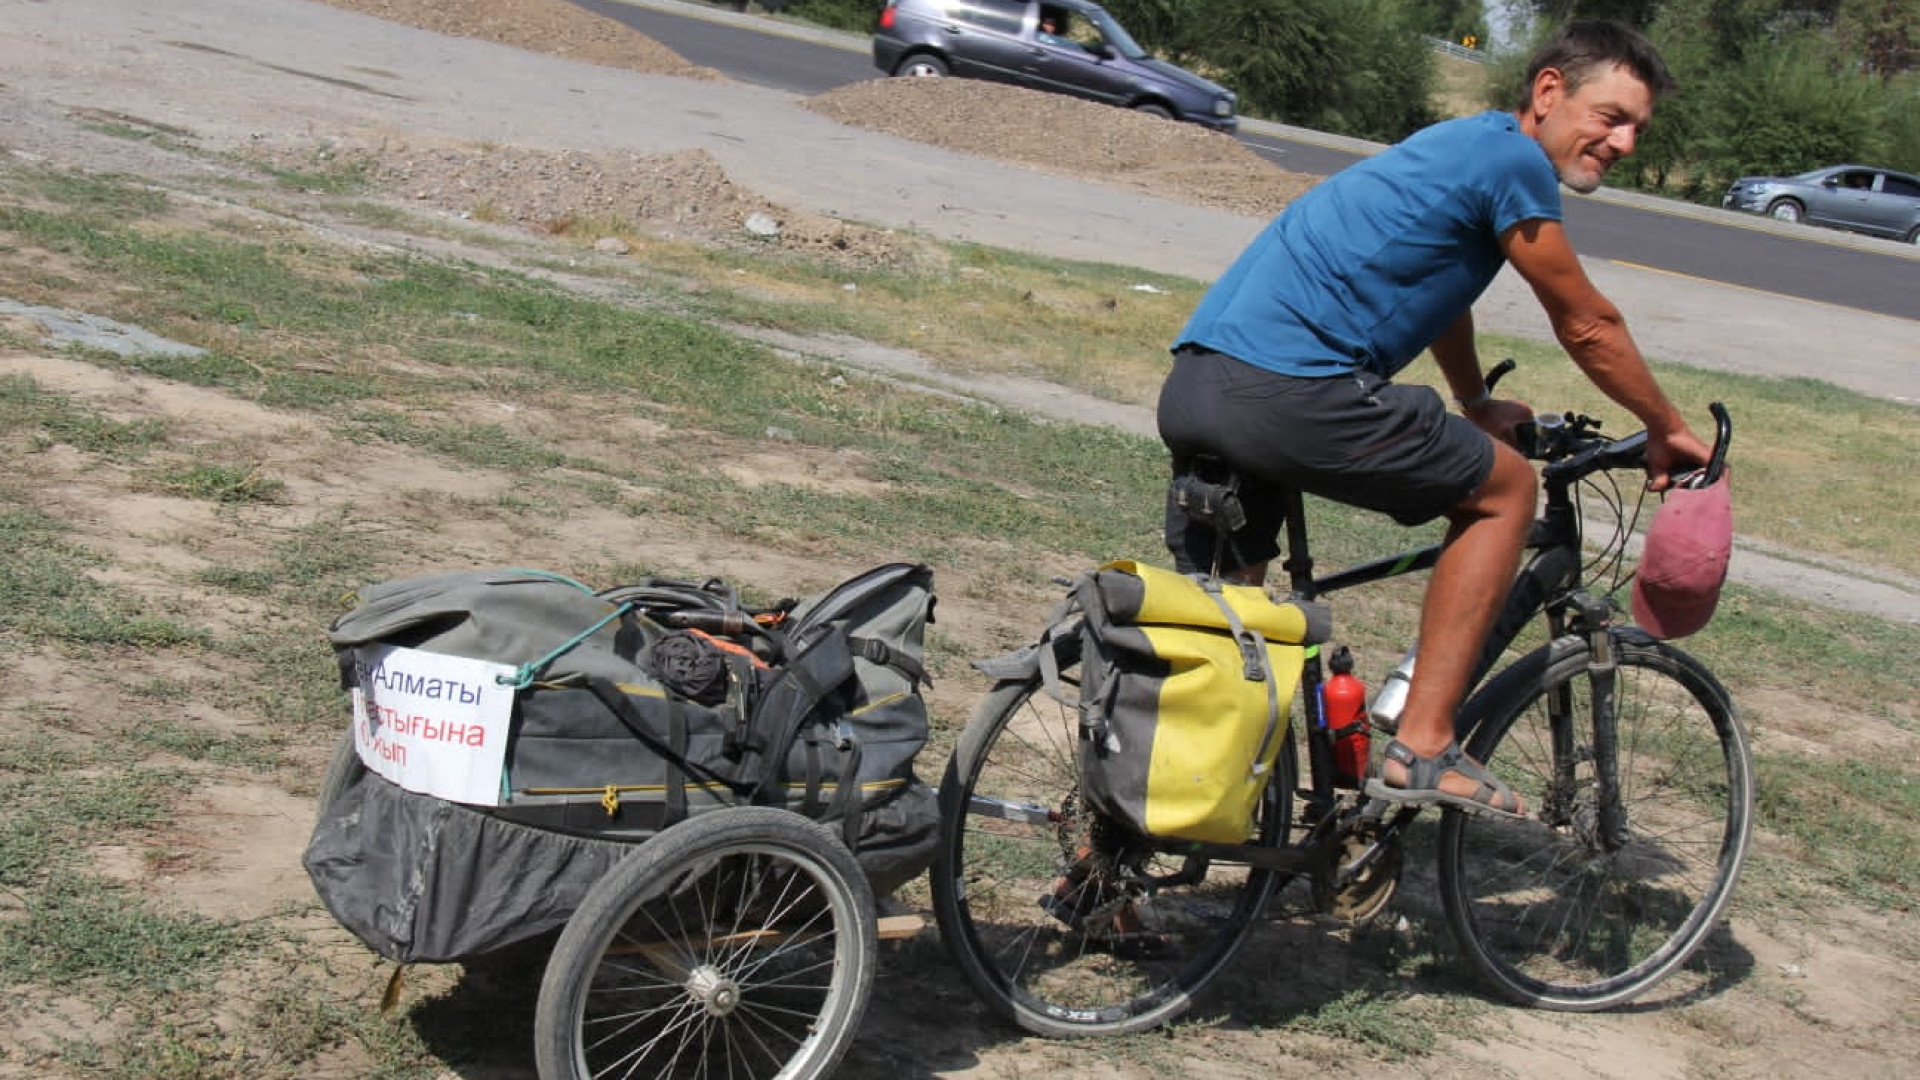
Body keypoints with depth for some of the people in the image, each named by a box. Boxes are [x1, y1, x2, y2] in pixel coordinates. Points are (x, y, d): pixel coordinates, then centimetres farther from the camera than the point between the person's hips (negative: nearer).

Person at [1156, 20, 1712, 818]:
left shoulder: (1460, 145, 27)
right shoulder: (1513, 159, -1)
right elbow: (1587, 327, 6)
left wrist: (1480, 410, 58)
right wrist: (1668, 432, 21)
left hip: (1190, 385, 9)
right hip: (1290, 388, -9)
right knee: (1505, 489, 6)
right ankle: (1421, 749, 4)